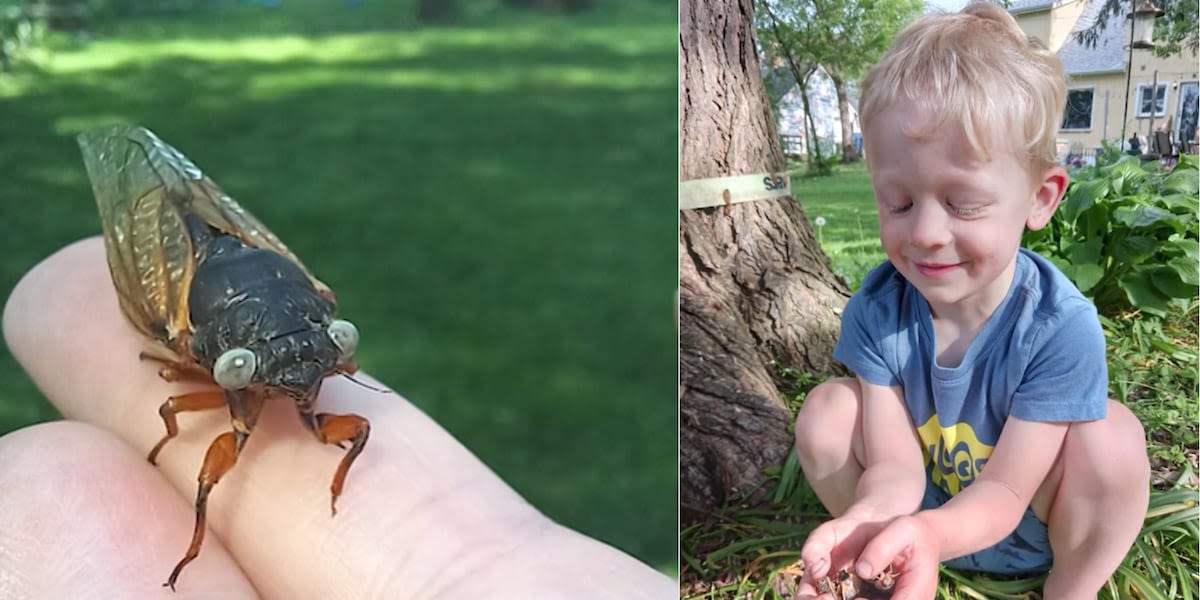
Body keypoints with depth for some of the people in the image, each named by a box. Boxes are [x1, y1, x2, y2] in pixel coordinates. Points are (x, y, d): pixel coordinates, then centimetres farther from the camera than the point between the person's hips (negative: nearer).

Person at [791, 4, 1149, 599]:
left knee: (1110, 434, -30)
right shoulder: (875, 312, -22)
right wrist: (870, 518, -46)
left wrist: (930, 534, -50)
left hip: (1030, 529, -2)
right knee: (827, 409, -21)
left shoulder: (1061, 327, -29)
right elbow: (894, 464, -21)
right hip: (918, 507, 2)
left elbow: (1004, 494, -26)